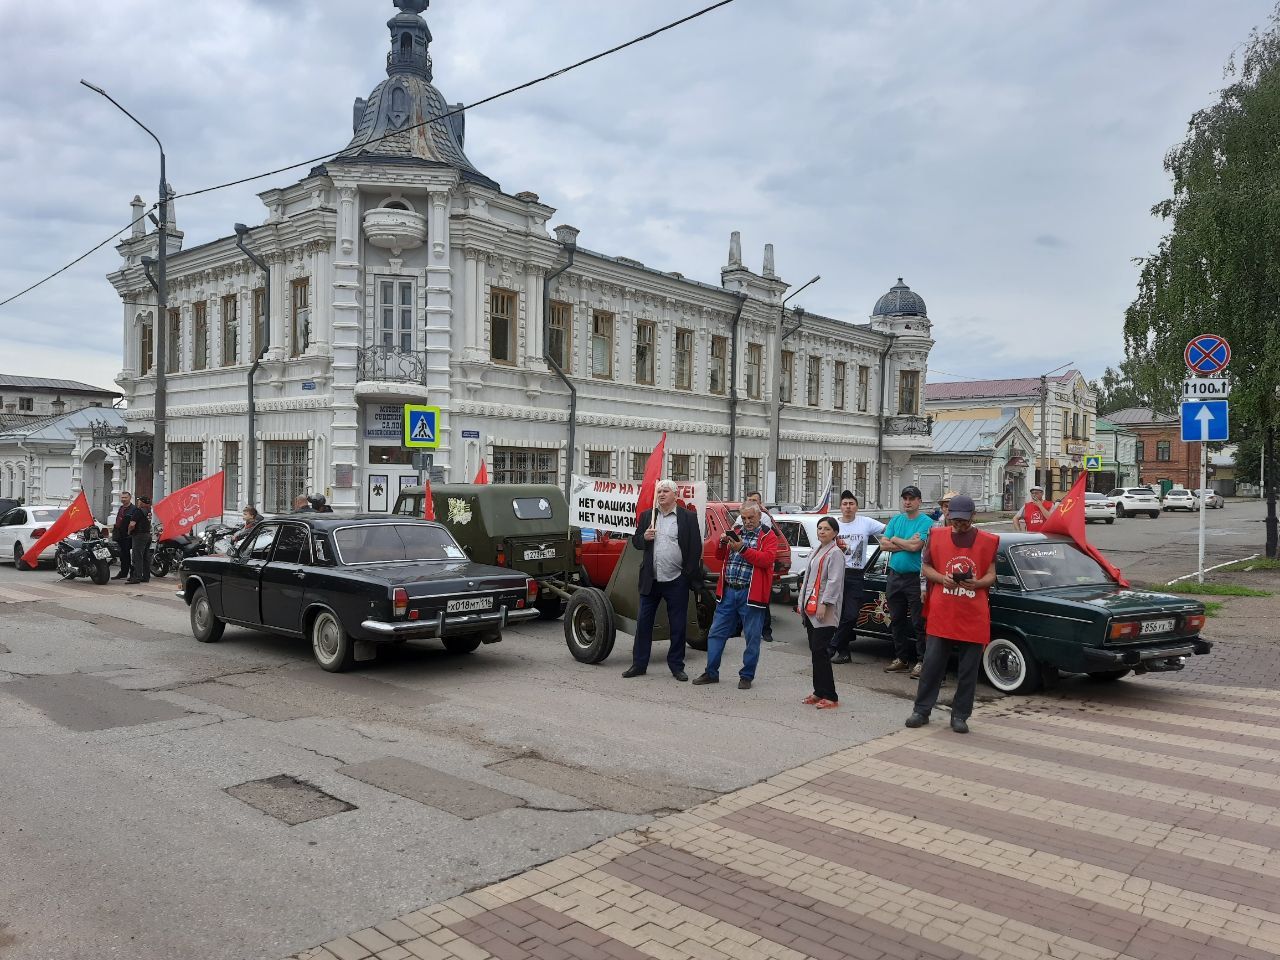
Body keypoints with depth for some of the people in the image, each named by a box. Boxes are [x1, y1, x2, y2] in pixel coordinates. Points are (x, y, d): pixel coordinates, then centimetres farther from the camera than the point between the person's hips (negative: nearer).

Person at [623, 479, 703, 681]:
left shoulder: (688, 518, 0)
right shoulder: (646, 516, 9)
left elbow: (696, 548, -2)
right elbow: (635, 542, 13)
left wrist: (689, 574, -8)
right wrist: (644, 537, -10)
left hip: (677, 581, -2)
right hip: (650, 580, 3)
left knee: (678, 626, 6)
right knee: (644, 623, 6)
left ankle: (676, 666, 18)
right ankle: (639, 664, 16)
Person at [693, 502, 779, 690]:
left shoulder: (768, 536, 1)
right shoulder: (736, 533, 16)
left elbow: (767, 559, -15)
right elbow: (719, 556, 17)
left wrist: (743, 549, -21)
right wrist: (722, 542, -4)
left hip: (751, 594, -5)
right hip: (728, 591, 5)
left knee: (752, 637, 3)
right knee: (716, 633, 7)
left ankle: (746, 676, 15)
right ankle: (711, 673, 17)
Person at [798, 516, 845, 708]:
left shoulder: (835, 553, -8)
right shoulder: (817, 551, 19)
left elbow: (834, 581, -16)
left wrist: (824, 604, -21)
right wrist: (802, 602, 18)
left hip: (825, 611, -9)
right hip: (811, 609, 9)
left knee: (820, 651, -11)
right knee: (815, 652, 10)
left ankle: (830, 697, -7)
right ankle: (819, 692, 17)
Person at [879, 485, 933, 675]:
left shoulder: (926, 522, -6)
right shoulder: (895, 520, 11)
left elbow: (915, 546, -19)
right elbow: (883, 544, 1)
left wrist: (895, 540, -4)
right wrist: (907, 544, -10)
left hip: (915, 578, -6)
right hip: (895, 576, 6)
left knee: (918, 623, -3)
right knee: (897, 620, 13)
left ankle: (922, 660, 5)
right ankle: (901, 658, 22)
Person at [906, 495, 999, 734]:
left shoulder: (988, 541, 2)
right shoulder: (937, 537, 4)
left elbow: (991, 575, 4)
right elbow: (925, 567, 10)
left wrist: (976, 583, -17)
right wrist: (942, 578, -10)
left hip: (974, 617, 0)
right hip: (941, 614, 0)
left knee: (968, 670, 5)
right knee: (932, 665, 3)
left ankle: (960, 715, 16)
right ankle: (921, 710, 14)